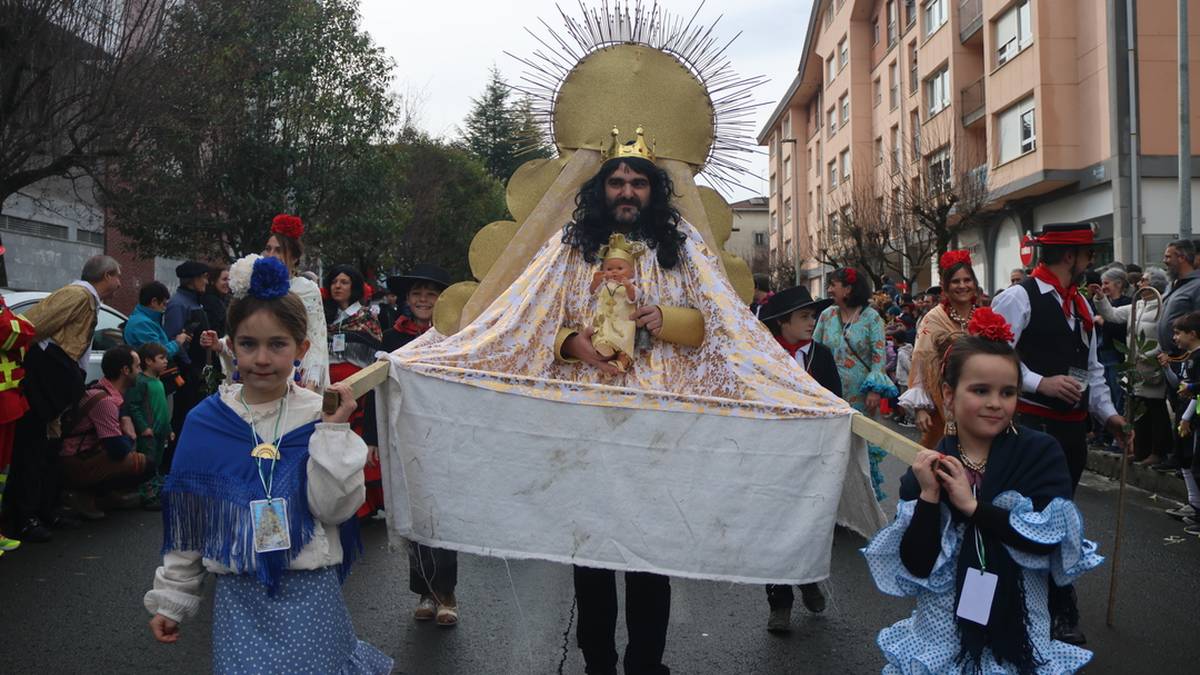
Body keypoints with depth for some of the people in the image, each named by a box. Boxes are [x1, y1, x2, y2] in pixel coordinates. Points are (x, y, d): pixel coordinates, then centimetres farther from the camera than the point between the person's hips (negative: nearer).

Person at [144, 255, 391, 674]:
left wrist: (334, 432, -20)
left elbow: (335, 509, -13)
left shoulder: (319, 415, -7)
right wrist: (170, 599, 9)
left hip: (310, 592, -1)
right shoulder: (204, 422, -1)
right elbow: (186, 520, 6)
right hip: (238, 595, 2)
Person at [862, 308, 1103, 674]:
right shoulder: (926, 469, -5)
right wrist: (928, 496, -21)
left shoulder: (1041, 453, -5)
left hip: (1017, 631, 0)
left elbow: (1048, 538, -17)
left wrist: (972, 505, -19)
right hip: (942, 634, 0)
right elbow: (915, 568, -12)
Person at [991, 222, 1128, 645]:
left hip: (1072, 426, 9)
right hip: (1032, 425, -8)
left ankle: (1048, 603, 29)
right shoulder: (1018, 298, -11)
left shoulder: (1081, 304, 15)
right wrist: (1042, 382, -25)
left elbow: (1092, 367, 19)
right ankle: (1062, 614, 7)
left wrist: (1107, 414, 10)